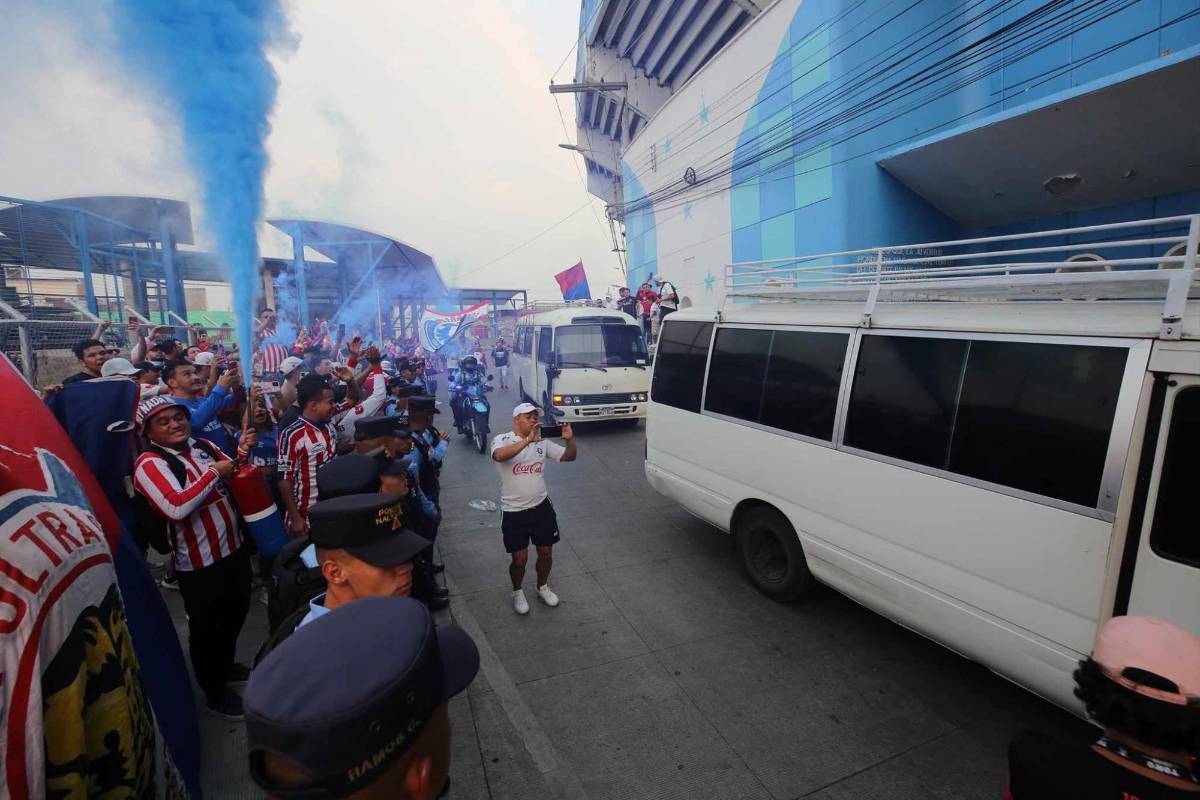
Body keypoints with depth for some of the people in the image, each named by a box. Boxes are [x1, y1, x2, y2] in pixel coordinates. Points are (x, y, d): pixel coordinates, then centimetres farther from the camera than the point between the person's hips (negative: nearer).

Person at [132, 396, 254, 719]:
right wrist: (214, 473, -23)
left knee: (236, 613, 26)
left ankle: (225, 665, 51)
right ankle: (214, 692, 35)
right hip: (199, 562, -7)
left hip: (234, 548, 7)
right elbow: (176, 507, -31)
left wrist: (242, 453, -6)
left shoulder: (202, 446, 3)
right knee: (206, 627, 13)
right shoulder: (150, 463, -17)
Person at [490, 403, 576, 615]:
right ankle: (517, 592, 35)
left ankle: (542, 587, 41)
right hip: (514, 512, -4)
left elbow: (569, 456, 3)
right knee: (520, 559, 6)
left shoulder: (542, 441, 2)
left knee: (546, 552, 14)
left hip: (541, 507, 4)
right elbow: (499, 456, -35)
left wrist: (569, 439, -17)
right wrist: (528, 440, -41)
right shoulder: (502, 439, -11)